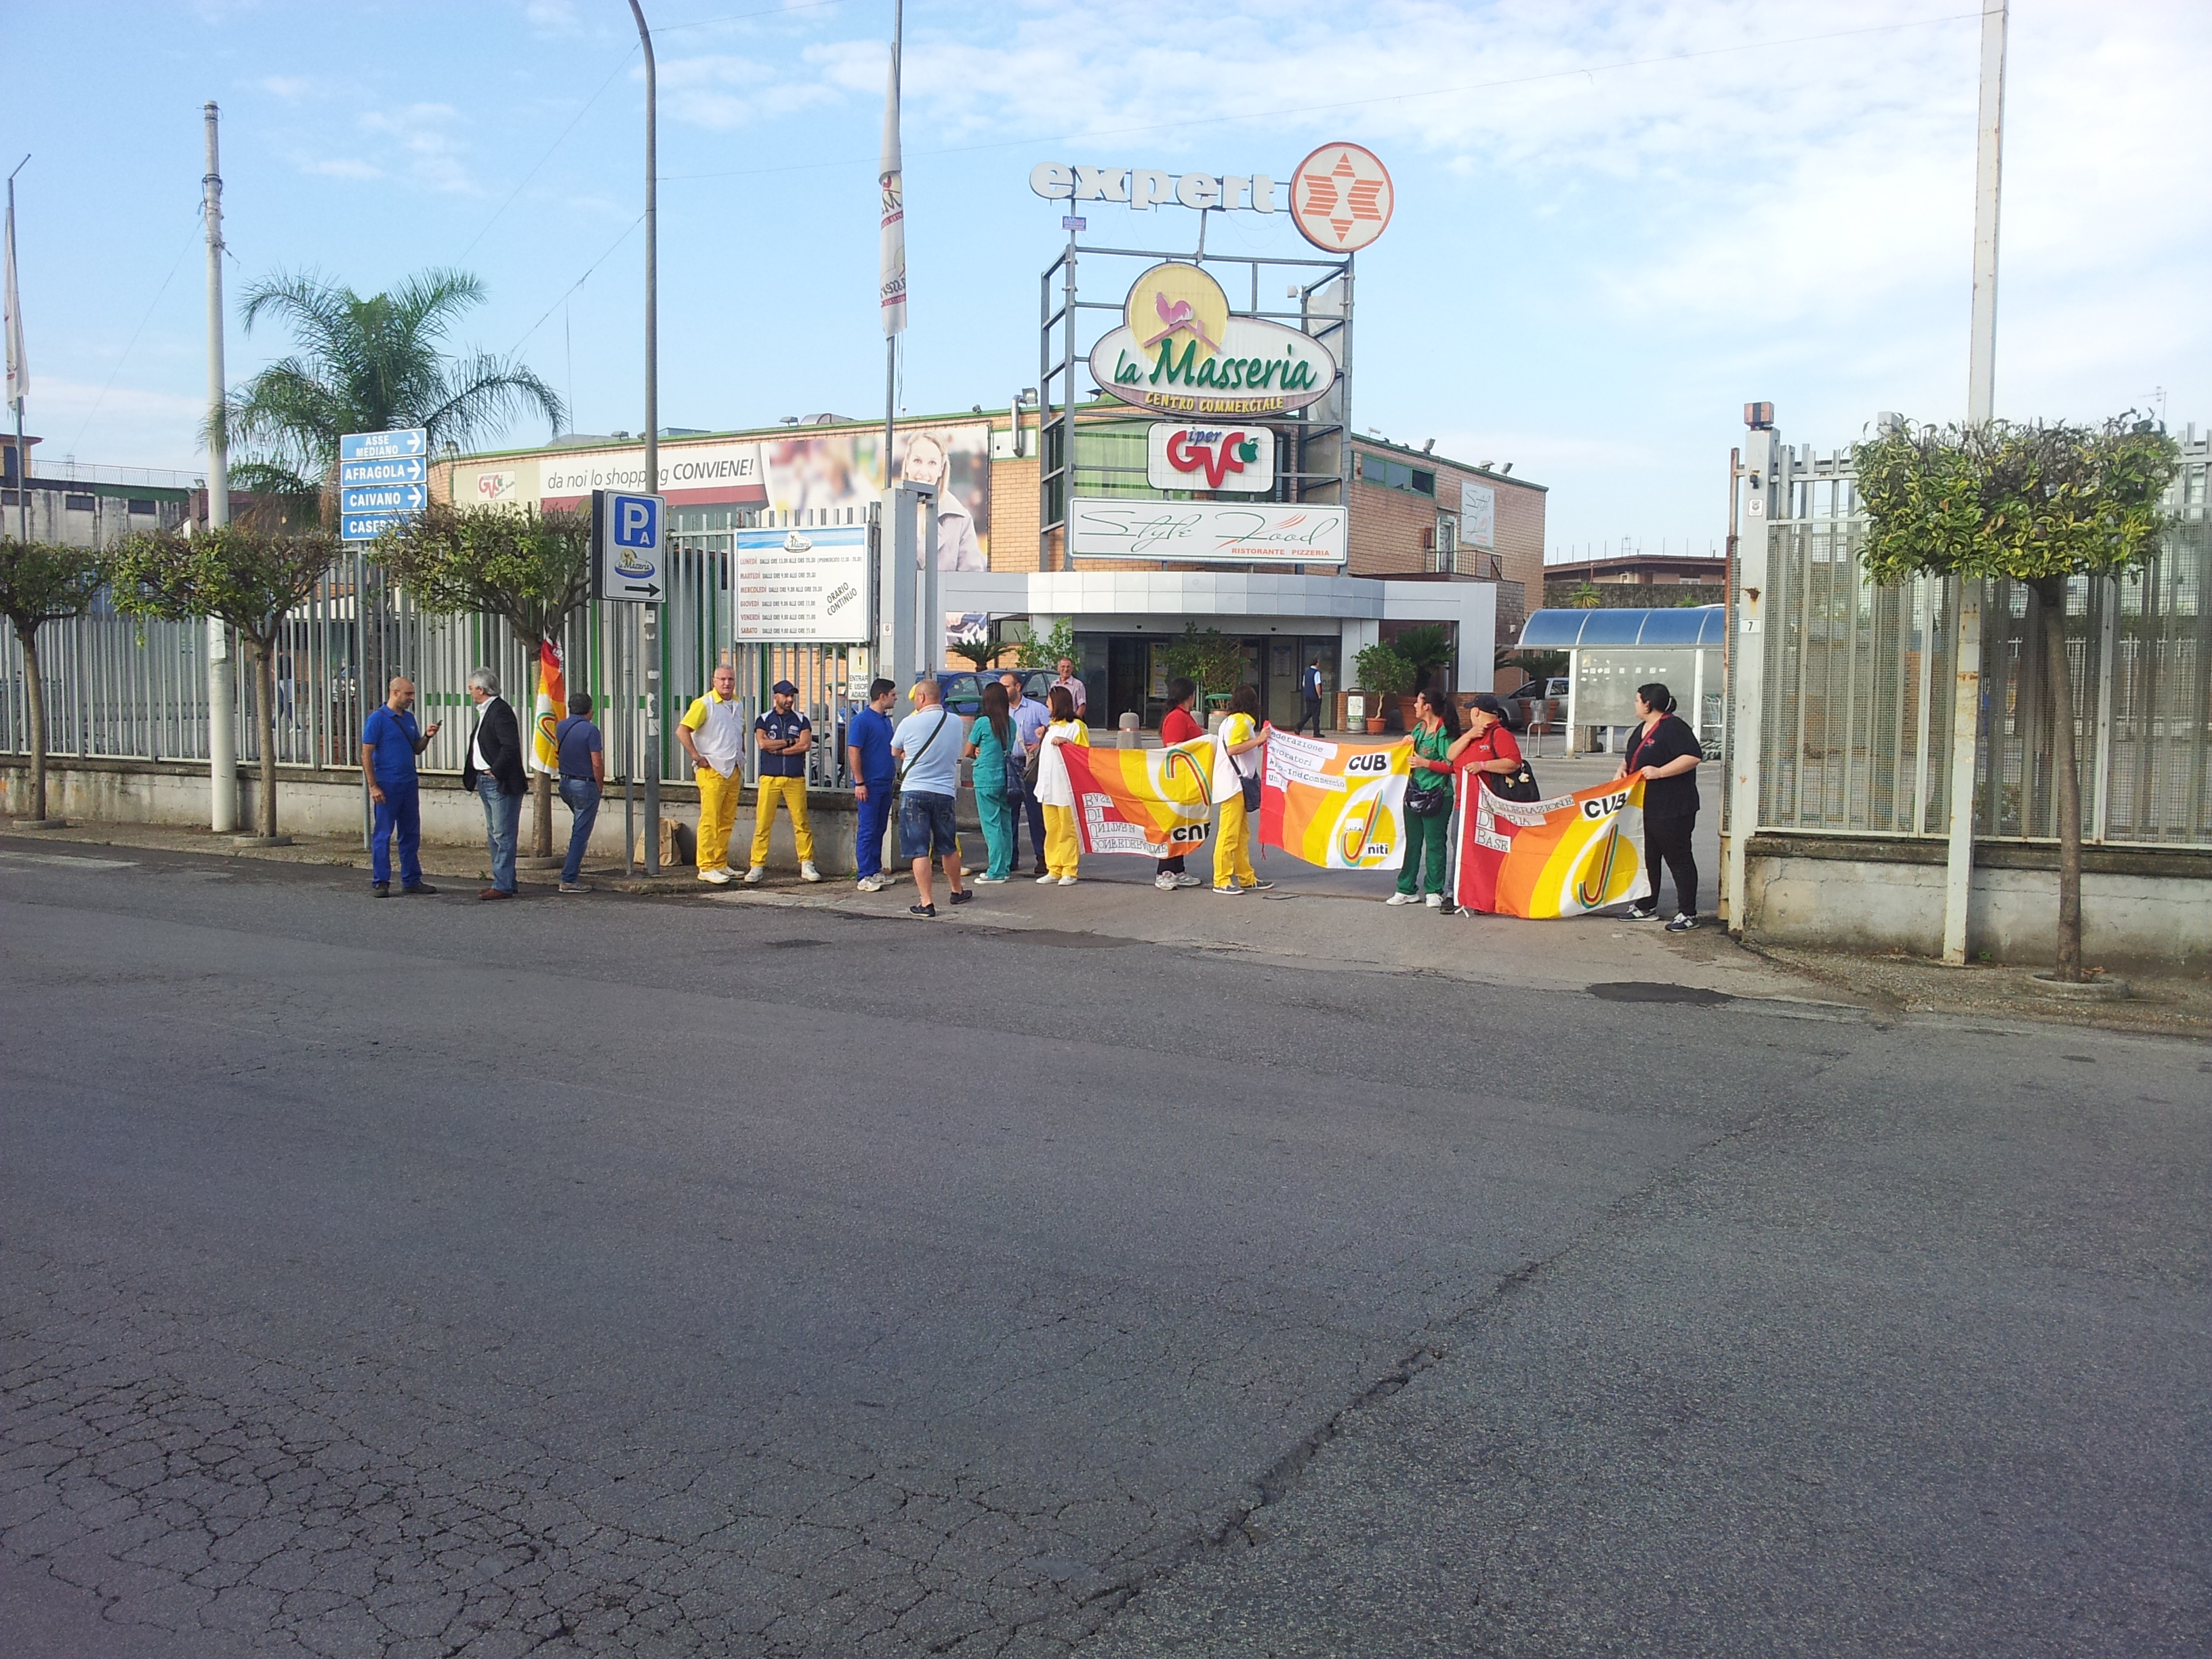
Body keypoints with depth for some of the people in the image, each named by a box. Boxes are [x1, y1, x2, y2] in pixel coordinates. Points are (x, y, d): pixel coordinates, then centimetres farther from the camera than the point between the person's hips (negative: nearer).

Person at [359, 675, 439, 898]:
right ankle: (380, 882, 6)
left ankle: (412, 880, 17)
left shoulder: (409, 718, 12)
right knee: (383, 834, 0)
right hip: (387, 785, -7)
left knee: (411, 834, 10)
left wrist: (427, 736, -2)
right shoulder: (377, 719, -8)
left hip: (409, 784, 7)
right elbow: (366, 754, -10)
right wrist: (373, 786, -15)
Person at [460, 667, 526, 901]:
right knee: (494, 835, 15)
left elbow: (511, 746, -24)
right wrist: (473, 777, 15)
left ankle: (503, 886, -5)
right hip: (486, 782, 11)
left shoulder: (500, 711, -15)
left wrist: (496, 772, -19)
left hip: (500, 783, -11)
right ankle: (503, 881, 22)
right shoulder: (486, 711, 17)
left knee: (503, 835, -7)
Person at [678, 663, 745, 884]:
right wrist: (697, 758, -16)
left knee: (727, 821, 9)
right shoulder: (704, 704, -8)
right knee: (710, 820, -8)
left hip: (733, 771, 7)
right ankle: (706, 868, -8)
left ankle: (721, 864, 16)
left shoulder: (738, 705, 15)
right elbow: (682, 731, -15)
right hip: (712, 771, -7)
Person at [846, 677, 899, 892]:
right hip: (870, 785, -8)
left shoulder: (886, 720, 14)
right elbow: (853, 752, -14)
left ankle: (876, 871, 18)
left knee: (879, 830, 12)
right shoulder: (861, 720, -11)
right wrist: (859, 783, -18)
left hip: (886, 784, 8)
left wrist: (894, 777, 20)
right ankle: (864, 877, -3)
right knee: (867, 830, -5)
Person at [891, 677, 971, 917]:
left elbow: (895, 752, 7)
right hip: (945, 791, 4)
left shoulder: (910, 723, -8)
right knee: (949, 848, 19)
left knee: (919, 850, -1)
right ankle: (957, 891, 35)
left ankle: (926, 902, -5)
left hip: (914, 791, -4)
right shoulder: (956, 722, 4)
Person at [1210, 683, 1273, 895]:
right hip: (1233, 784, -11)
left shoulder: (1232, 720, 20)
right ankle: (1221, 881, -6)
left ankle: (1247, 878, 18)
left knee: (1242, 834, 13)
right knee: (1229, 834, -8)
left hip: (1238, 784, 11)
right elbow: (1232, 749, -21)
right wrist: (1258, 740, -17)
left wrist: (1257, 740, 16)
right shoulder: (1241, 721, -10)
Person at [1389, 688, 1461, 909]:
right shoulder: (1419, 729, 13)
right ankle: (1407, 889, 19)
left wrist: (1426, 763, -19)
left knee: (1435, 844, 0)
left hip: (1437, 796, -8)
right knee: (1412, 843, 12)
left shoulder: (1444, 732, -12)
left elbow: (1451, 765, -16)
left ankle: (1434, 891, 10)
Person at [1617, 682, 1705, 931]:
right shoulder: (1642, 730, 17)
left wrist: (1659, 772, -27)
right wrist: (1623, 769, 7)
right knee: (1647, 857, 15)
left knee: (1678, 858, -4)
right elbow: (1632, 758, 29)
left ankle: (1688, 914, 0)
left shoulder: (1673, 727, -13)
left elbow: (1693, 756, -23)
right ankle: (1646, 907, 25)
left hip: (1672, 808, -10)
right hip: (1645, 806, 10)